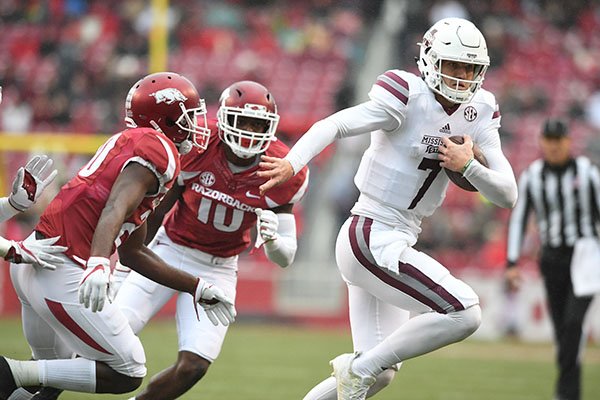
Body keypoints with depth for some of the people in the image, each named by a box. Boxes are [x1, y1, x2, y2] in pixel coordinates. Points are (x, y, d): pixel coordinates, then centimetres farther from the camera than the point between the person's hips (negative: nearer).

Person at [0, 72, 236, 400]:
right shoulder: (159, 150, -5)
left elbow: (132, 254, 27)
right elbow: (116, 209, -24)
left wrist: (196, 288, 32)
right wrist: (98, 264, -40)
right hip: (62, 273, -10)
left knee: (55, 370, 26)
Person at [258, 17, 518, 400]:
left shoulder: (479, 113, 7)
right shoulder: (409, 99, -14)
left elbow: (508, 195, 3)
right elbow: (332, 126, -23)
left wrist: (468, 166, -15)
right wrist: (292, 163, -40)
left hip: (396, 245, 9)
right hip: (371, 240, -9)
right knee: (464, 313, -18)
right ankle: (358, 368, -6)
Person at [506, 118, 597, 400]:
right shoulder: (531, 176, 3)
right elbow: (518, 220, 5)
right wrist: (512, 263, -1)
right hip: (552, 258, 3)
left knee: (573, 321, -18)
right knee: (561, 328, 3)